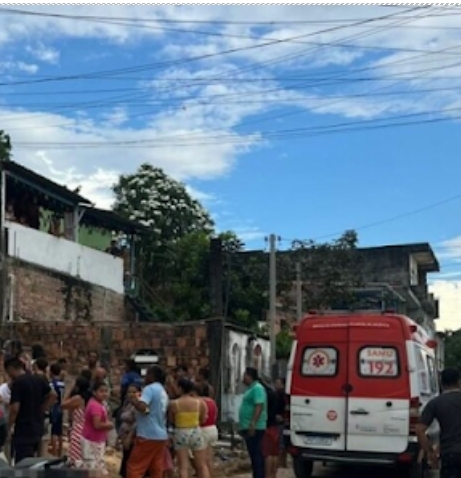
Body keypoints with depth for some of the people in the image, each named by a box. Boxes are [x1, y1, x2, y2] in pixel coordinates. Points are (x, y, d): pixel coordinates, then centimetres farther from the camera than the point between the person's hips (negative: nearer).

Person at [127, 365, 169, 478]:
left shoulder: (150, 388, -10)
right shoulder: (163, 392, 16)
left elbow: (142, 407, -25)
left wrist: (134, 401, -7)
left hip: (148, 435, -8)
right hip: (161, 435, 8)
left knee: (134, 468, -1)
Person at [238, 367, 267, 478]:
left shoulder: (257, 388, -13)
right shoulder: (251, 388, 18)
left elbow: (259, 407, -23)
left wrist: (252, 424, -28)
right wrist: (244, 426, 25)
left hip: (254, 428, -10)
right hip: (249, 427, 10)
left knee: (256, 454, -9)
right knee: (254, 454, 12)